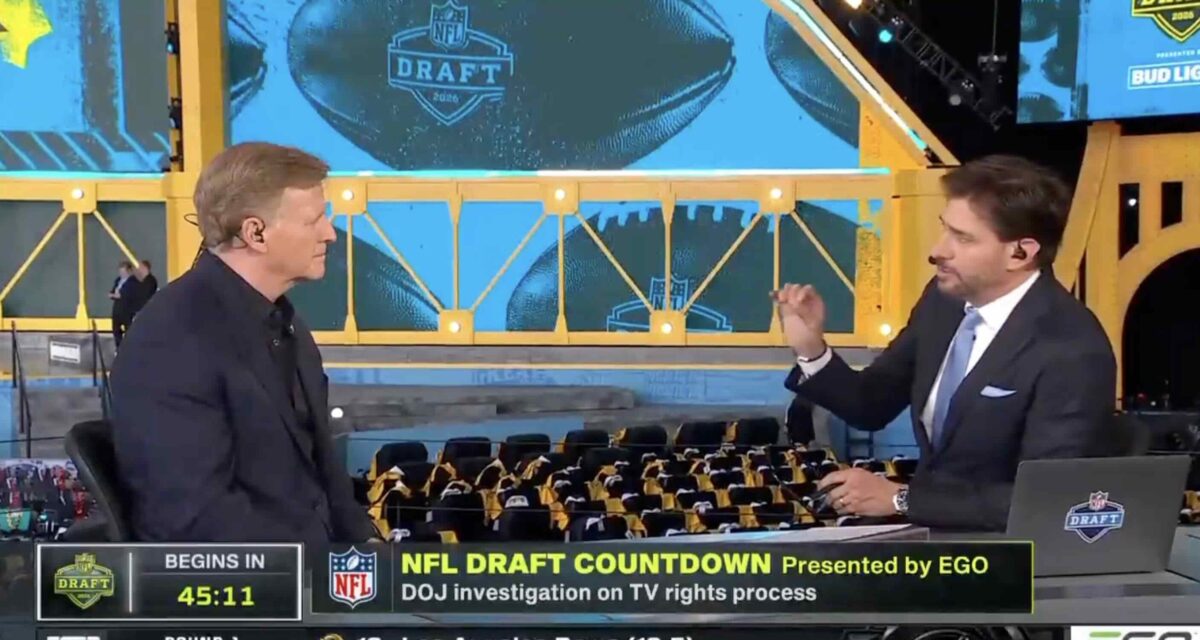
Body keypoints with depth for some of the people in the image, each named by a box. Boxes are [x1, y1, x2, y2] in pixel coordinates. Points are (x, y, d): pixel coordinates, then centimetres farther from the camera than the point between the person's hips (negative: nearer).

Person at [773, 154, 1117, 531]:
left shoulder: (1073, 352, -21)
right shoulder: (945, 298, -1)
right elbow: (872, 405, 10)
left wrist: (901, 499, -23)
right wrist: (812, 350, -8)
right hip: (932, 528, 6)